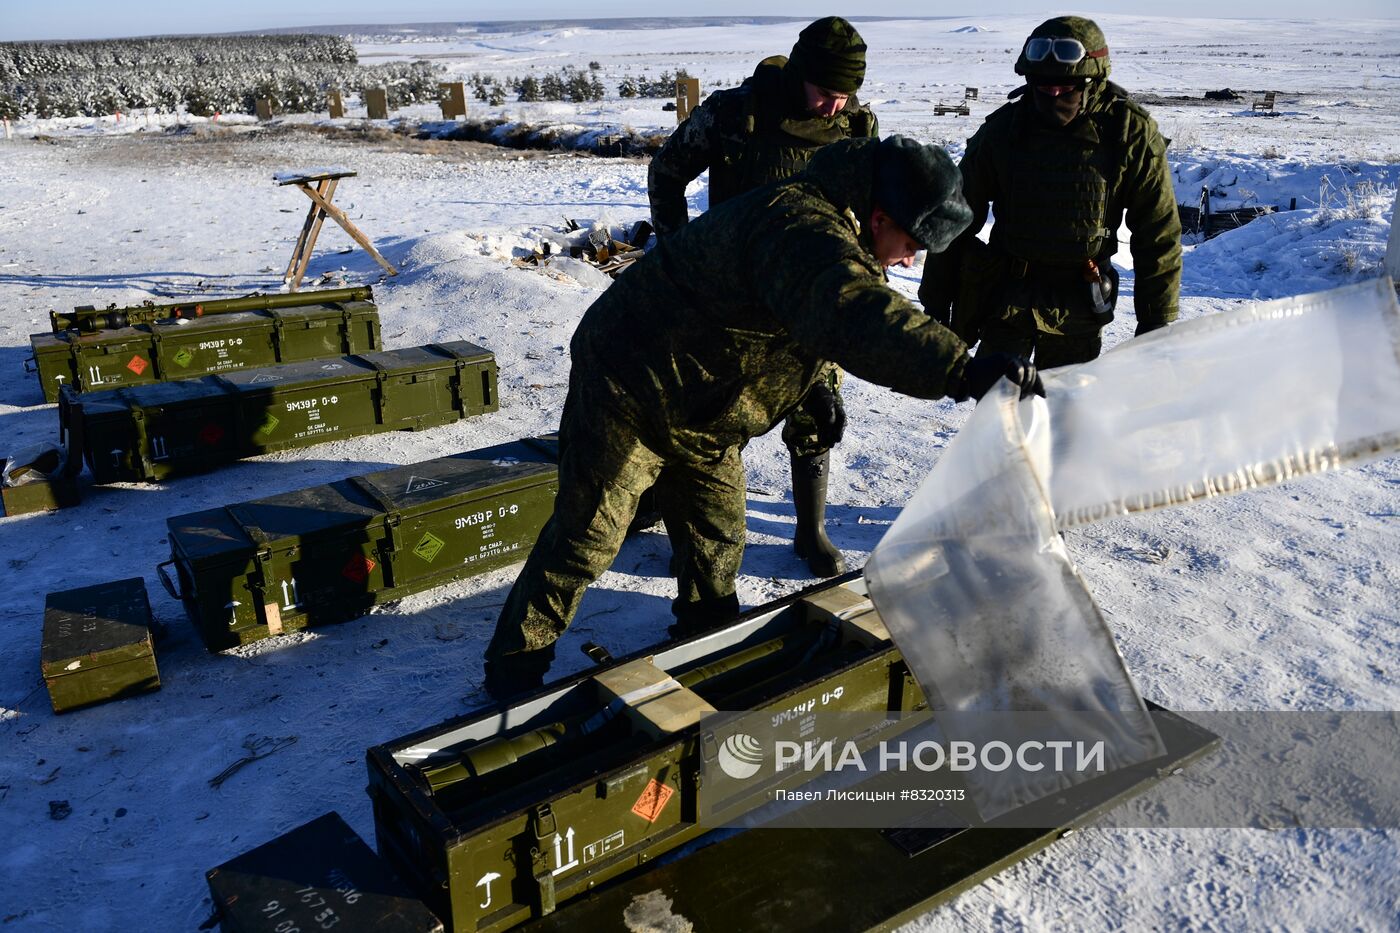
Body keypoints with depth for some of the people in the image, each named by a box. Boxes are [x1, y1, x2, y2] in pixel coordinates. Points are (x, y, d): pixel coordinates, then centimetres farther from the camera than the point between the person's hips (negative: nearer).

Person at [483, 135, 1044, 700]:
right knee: (587, 538, -1)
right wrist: (961, 370, -60)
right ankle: (512, 675, 14)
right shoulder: (801, 230, -32)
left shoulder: (830, 228, 4)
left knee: (717, 536, 17)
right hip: (631, 392, -10)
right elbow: (852, 318, -51)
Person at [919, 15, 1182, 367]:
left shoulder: (1132, 133, -9)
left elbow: (1158, 236, -3)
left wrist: (1158, 325, -3)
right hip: (1007, 294, 0)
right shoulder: (1003, 127, -8)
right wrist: (935, 307, 2)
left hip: (1078, 309, 0)